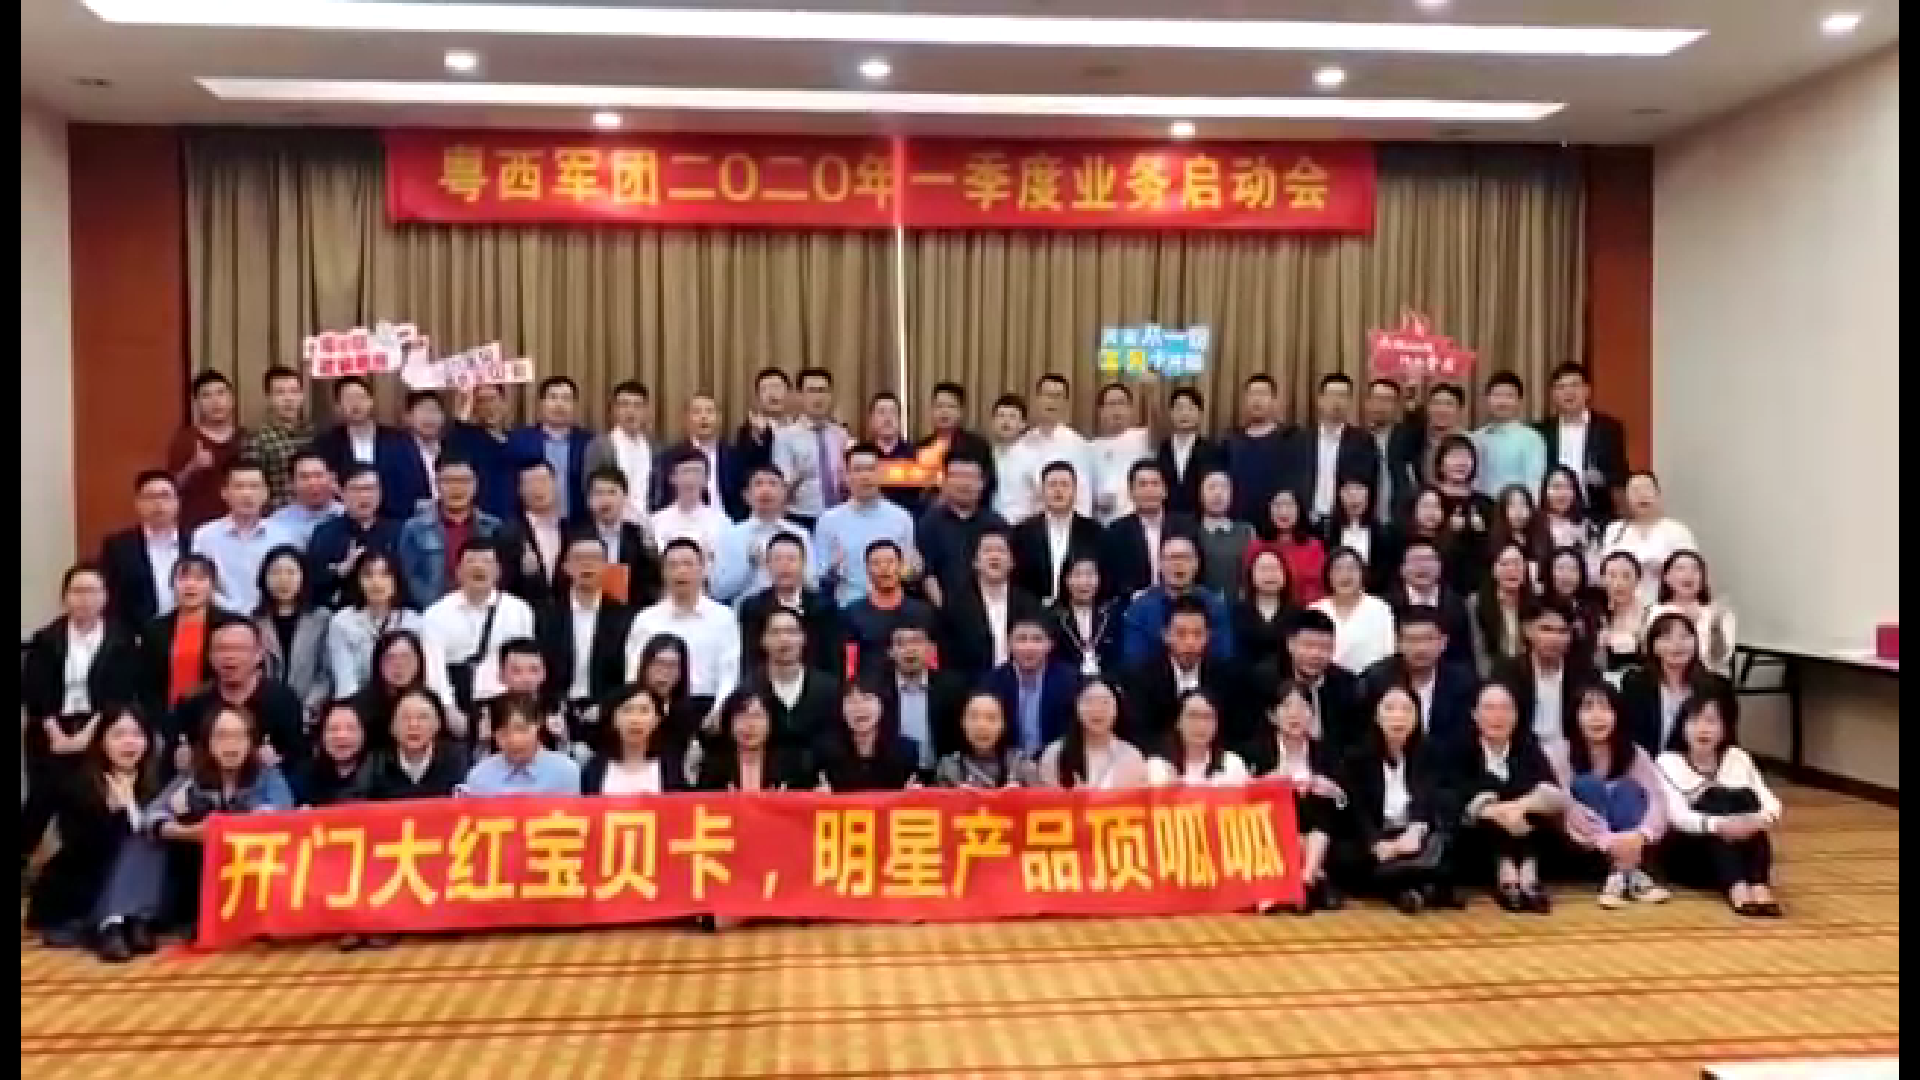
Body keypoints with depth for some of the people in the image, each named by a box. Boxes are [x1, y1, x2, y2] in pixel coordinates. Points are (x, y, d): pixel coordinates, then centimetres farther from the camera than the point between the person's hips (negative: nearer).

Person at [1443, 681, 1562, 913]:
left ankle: (1528, 876, -37)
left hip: (1528, 831, 2)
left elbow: (1553, 792, -6)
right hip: (1475, 844, -2)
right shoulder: (1460, 750, 6)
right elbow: (1457, 797, -13)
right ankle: (1507, 879, -42)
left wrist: (1520, 806, -26)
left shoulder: (1528, 747, 12)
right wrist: (1497, 812, -31)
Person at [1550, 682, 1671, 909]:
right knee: (1588, 785, -24)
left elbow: (1658, 798, -15)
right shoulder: (1563, 754, -8)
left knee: (1628, 787, -20)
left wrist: (1641, 835, -35)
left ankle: (1632, 873, -28)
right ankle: (1619, 874, -32)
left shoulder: (1634, 753, -1)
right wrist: (1606, 840, -35)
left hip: (1628, 844, 2)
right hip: (1585, 848, -2)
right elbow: (1565, 807, -21)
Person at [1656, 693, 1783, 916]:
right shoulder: (1668, 762, -5)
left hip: (1741, 847, 3)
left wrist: (1760, 819, -29)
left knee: (1745, 797, -23)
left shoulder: (1738, 757, 7)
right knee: (1716, 798, -28)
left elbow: (1771, 803, -5)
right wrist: (1719, 825, -38)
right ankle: (1736, 887, -44)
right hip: (1686, 855, -3)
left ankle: (1760, 884, -36)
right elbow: (1678, 816, -19)